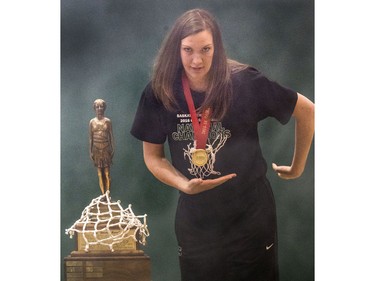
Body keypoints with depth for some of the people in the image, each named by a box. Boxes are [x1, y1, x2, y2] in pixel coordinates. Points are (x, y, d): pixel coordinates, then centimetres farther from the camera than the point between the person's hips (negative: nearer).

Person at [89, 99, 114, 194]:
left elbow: (111, 136, 3)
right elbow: (90, 137, 5)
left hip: (106, 148, -1)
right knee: (100, 173, 4)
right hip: (96, 149, 1)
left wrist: (113, 149, -1)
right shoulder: (92, 122, 3)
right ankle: (103, 194, 10)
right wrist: (91, 151, 1)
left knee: (107, 173, -1)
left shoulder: (107, 121, 1)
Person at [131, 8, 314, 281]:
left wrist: (297, 167, 4)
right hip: (195, 215, 2)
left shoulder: (244, 82, -16)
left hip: (250, 210, -1)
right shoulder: (160, 93, -10)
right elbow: (153, 155, 0)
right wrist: (184, 185, -17)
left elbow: (307, 111, -4)